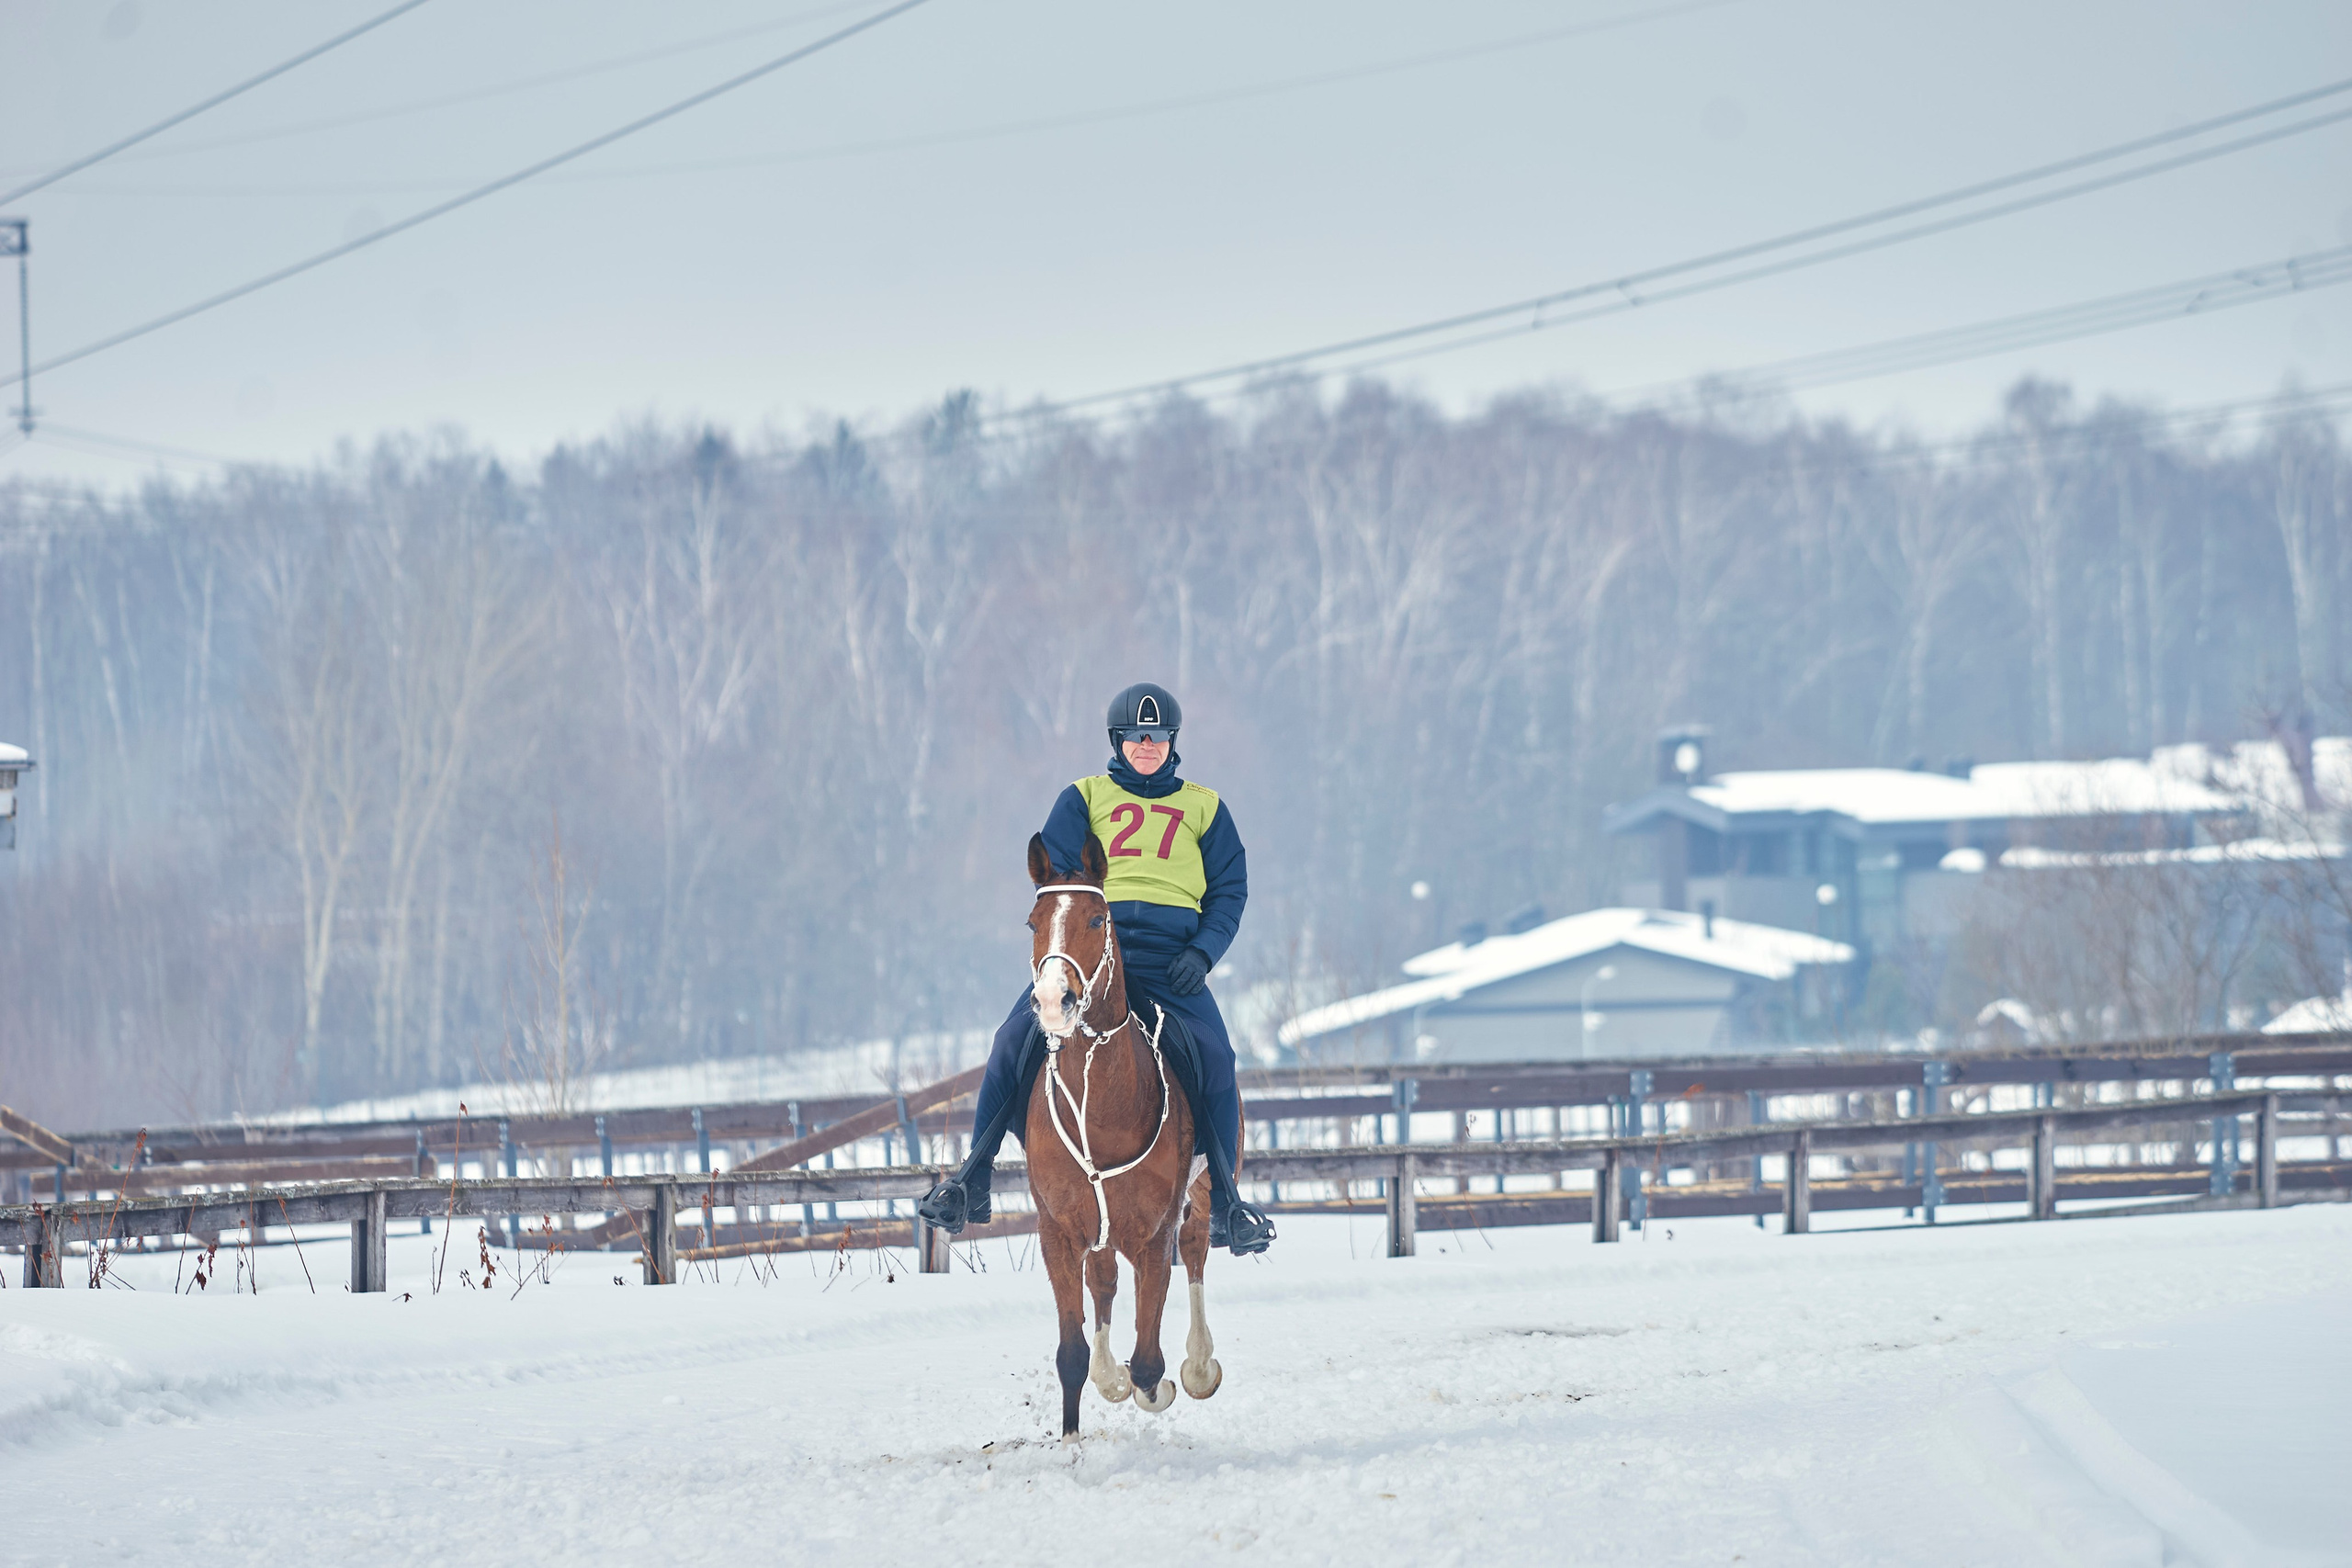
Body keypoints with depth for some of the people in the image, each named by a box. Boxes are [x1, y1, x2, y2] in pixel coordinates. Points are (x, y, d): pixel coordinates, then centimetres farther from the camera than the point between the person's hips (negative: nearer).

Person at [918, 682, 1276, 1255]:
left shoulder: (1204, 808, 18)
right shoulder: (1084, 800, 15)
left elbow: (1229, 890, 15)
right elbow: (1052, 873, 7)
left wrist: (1204, 951, -3)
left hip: (1170, 955, 0)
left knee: (1213, 1057, -22)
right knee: (1017, 1038, -19)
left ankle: (1224, 1202, -10)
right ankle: (971, 1183, -11)